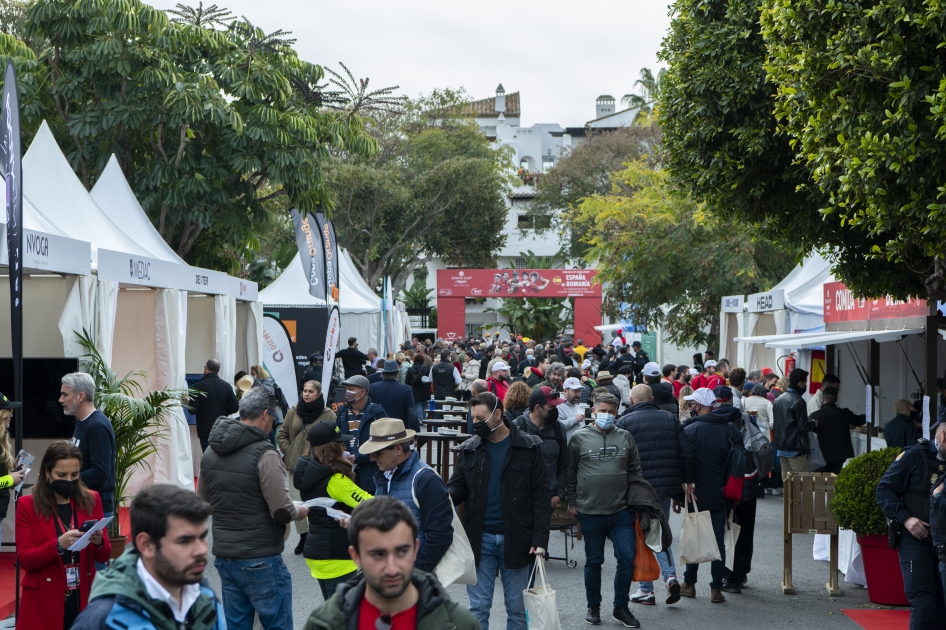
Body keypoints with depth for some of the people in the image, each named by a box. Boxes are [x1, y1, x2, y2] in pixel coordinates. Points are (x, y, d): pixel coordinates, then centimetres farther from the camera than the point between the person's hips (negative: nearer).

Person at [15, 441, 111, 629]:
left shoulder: (91, 500, 4)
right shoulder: (27, 505, -3)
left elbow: (104, 556, 6)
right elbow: (24, 559, -8)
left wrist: (98, 542, -16)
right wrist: (59, 545, -23)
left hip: (84, 599, 2)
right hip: (44, 603, -2)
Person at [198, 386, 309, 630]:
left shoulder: (210, 453, 6)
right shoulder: (264, 454, -17)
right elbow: (282, 512, -18)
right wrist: (301, 511, 1)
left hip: (223, 556, 7)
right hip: (260, 561, -7)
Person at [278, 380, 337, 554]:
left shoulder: (328, 415, -3)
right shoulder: (293, 412, 7)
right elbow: (282, 435, 14)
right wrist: (288, 451, 3)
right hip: (295, 465, 4)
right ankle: (303, 536, 22)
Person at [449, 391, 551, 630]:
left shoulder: (529, 447, -3)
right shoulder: (468, 450, 5)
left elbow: (541, 496, -4)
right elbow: (457, 487, 6)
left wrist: (540, 538, -11)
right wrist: (444, 495, -19)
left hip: (516, 539, -2)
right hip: (480, 539, 2)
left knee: (517, 608, 7)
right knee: (478, 607, 4)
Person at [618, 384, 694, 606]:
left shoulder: (624, 422, -5)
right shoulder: (670, 418, 7)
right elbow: (687, 452, 4)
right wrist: (688, 480, 12)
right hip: (667, 486, 4)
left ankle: (646, 591, 11)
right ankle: (670, 575, -3)